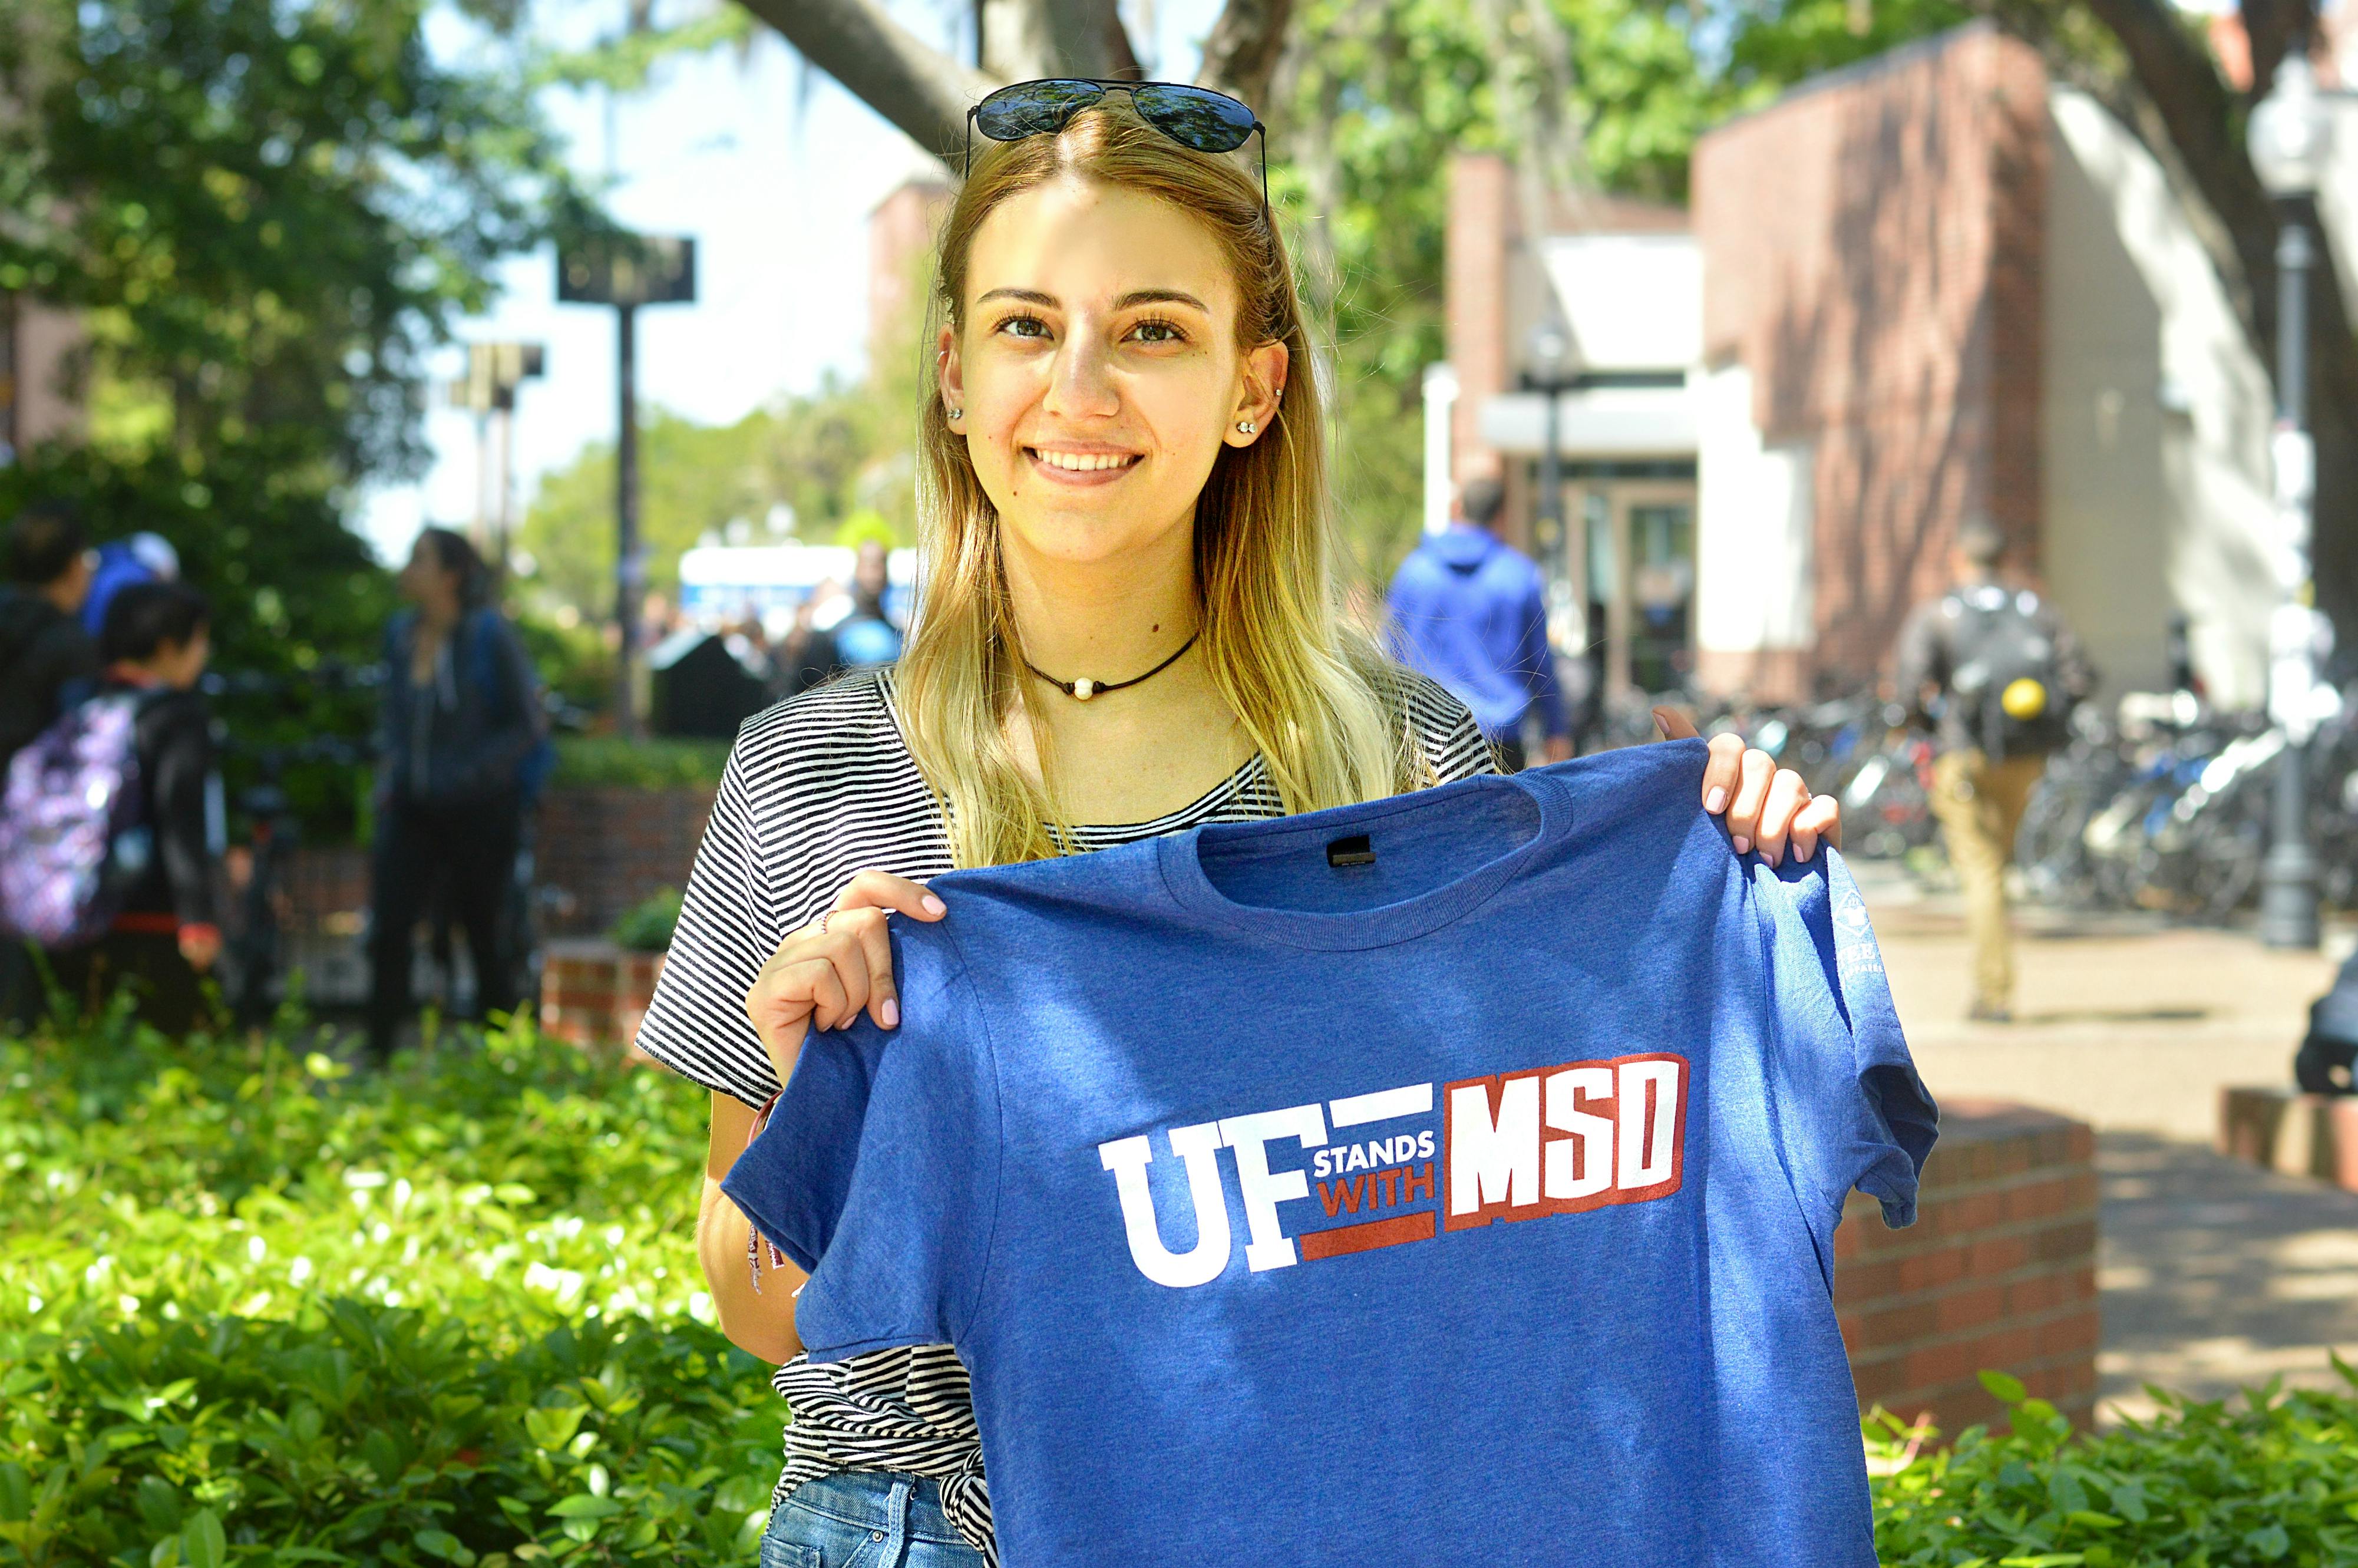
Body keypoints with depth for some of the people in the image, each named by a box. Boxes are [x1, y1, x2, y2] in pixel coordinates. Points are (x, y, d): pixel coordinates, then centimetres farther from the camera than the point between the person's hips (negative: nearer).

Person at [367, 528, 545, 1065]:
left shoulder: (489, 635, -10)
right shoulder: (401, 634, 7)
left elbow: (526, 725, -7)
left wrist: (470, 774, -15)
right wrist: (388, 769, 7)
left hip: (478, 810, -5)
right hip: (411, 808, 5)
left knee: (486, 937, 4)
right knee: (388, 930, -4)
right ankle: (378, 1055, 4)